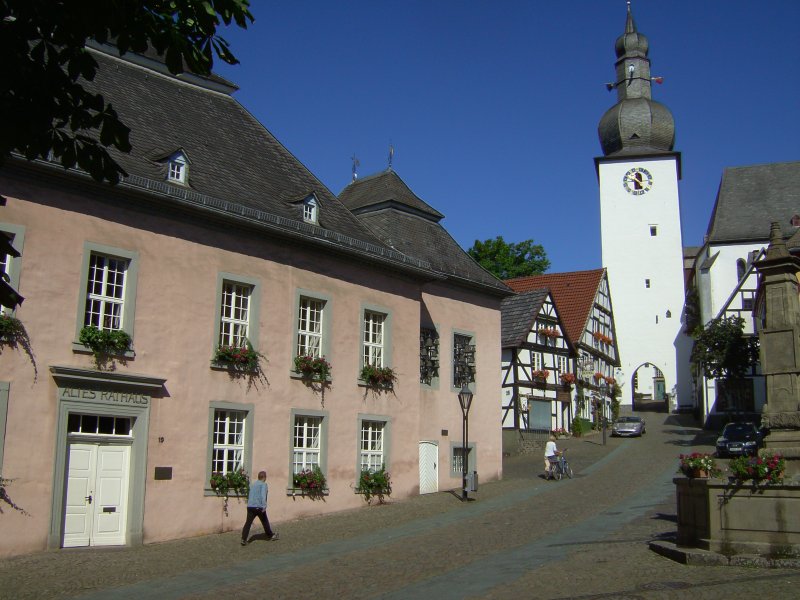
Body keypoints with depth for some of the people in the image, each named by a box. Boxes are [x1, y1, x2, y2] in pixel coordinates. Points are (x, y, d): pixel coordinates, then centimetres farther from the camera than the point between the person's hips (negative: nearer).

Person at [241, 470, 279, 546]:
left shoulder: (252, 484, 17)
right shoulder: (263, 484, -4)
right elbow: (263, 495, -18)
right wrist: (264, 506, -24)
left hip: (250, 506, 5)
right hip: (259, 507, -5)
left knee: (248, 523, -1)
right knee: (265, 522, 13)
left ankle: (244, 539, -11)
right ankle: (270, 535, 29)